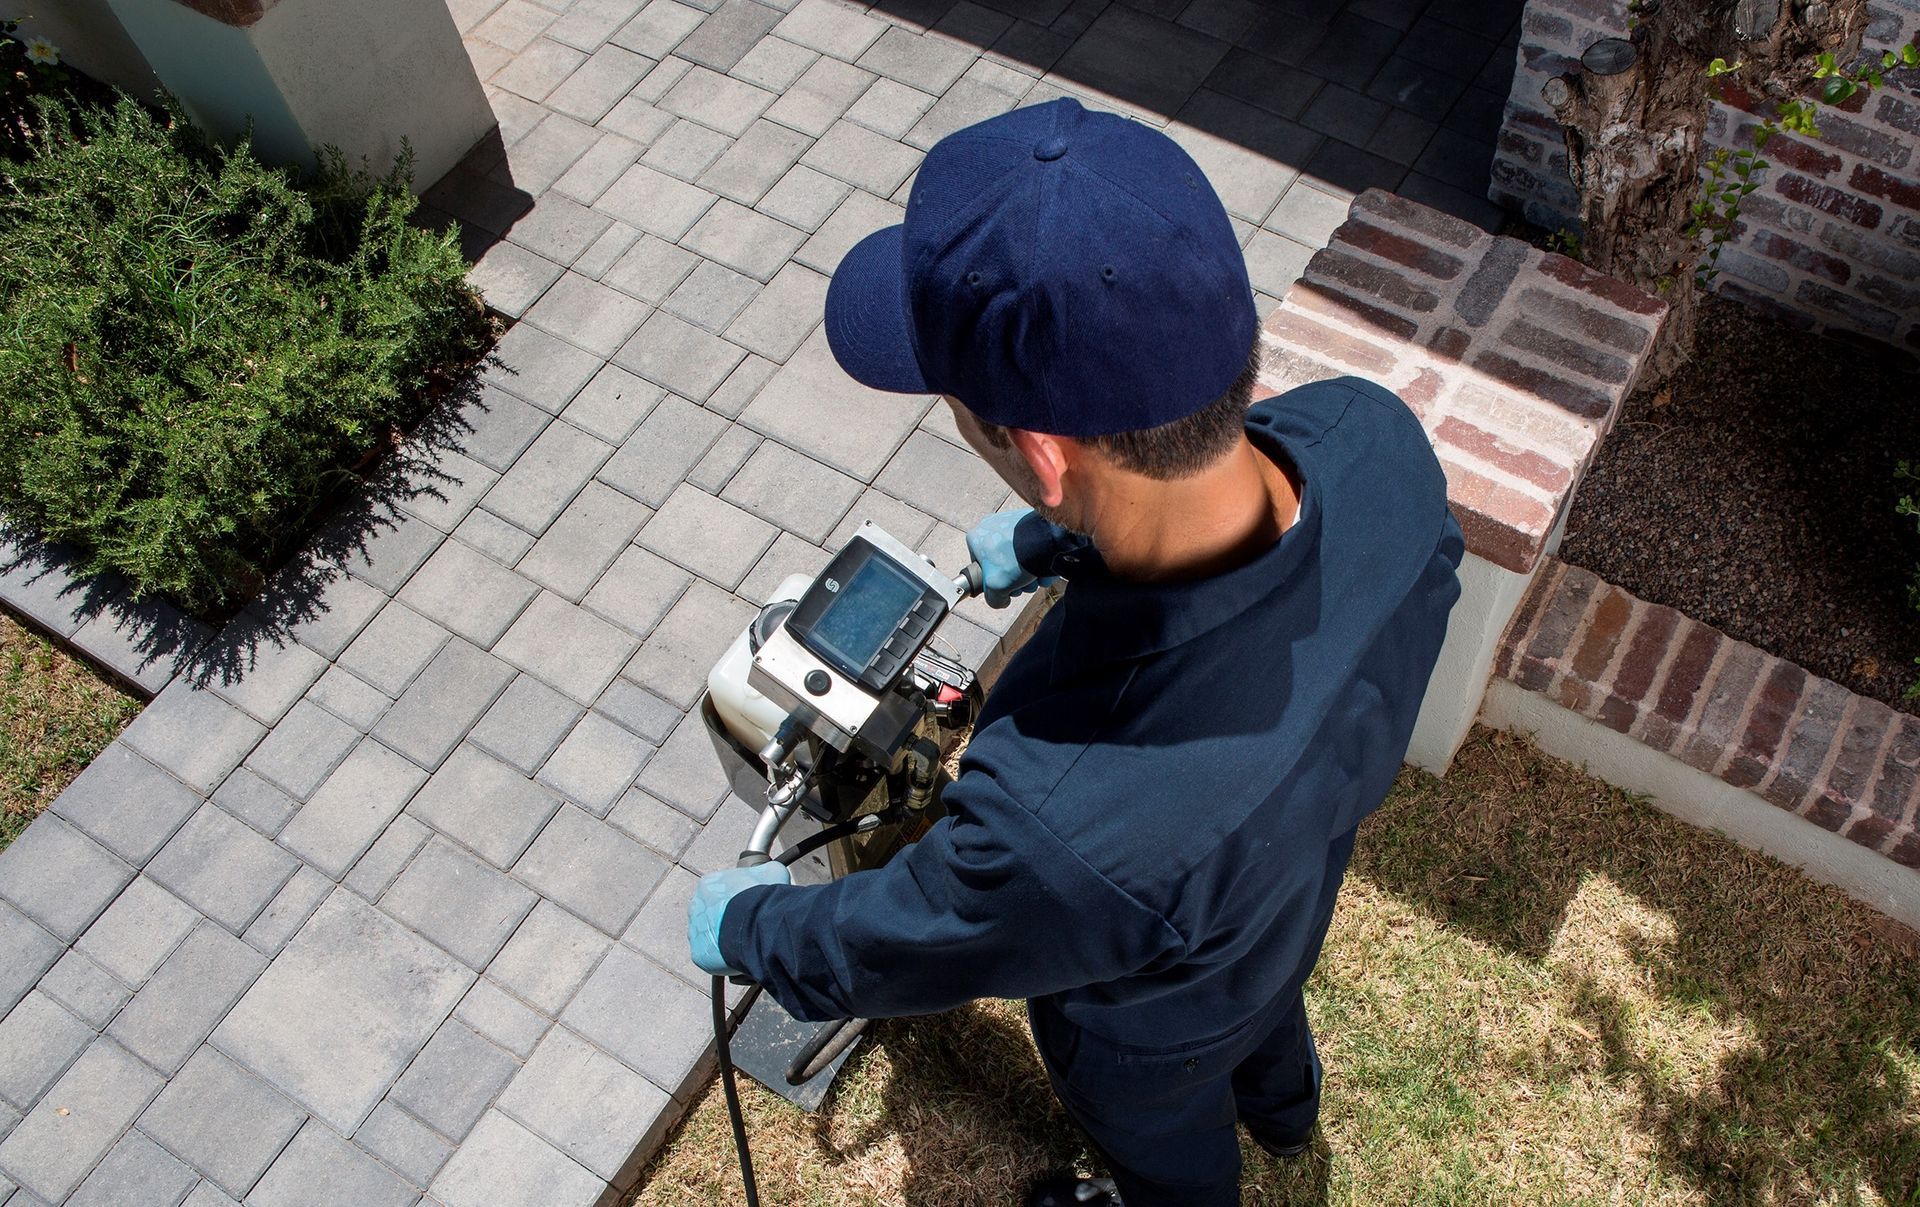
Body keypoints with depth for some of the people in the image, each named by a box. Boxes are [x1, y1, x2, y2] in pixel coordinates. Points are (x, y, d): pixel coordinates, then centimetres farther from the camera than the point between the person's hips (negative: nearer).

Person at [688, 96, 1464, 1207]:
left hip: (1152, 1025, -5)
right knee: (1268, 1008, 42)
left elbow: (881, 948, -29)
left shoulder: (1073, 830, -54)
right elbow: (1186, 515, -11)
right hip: (1301, 879, 5)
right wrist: (1051, 540, 8)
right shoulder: (1373, 438, -37)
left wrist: (742, 923, -6)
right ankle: (1286, 1109, 78)